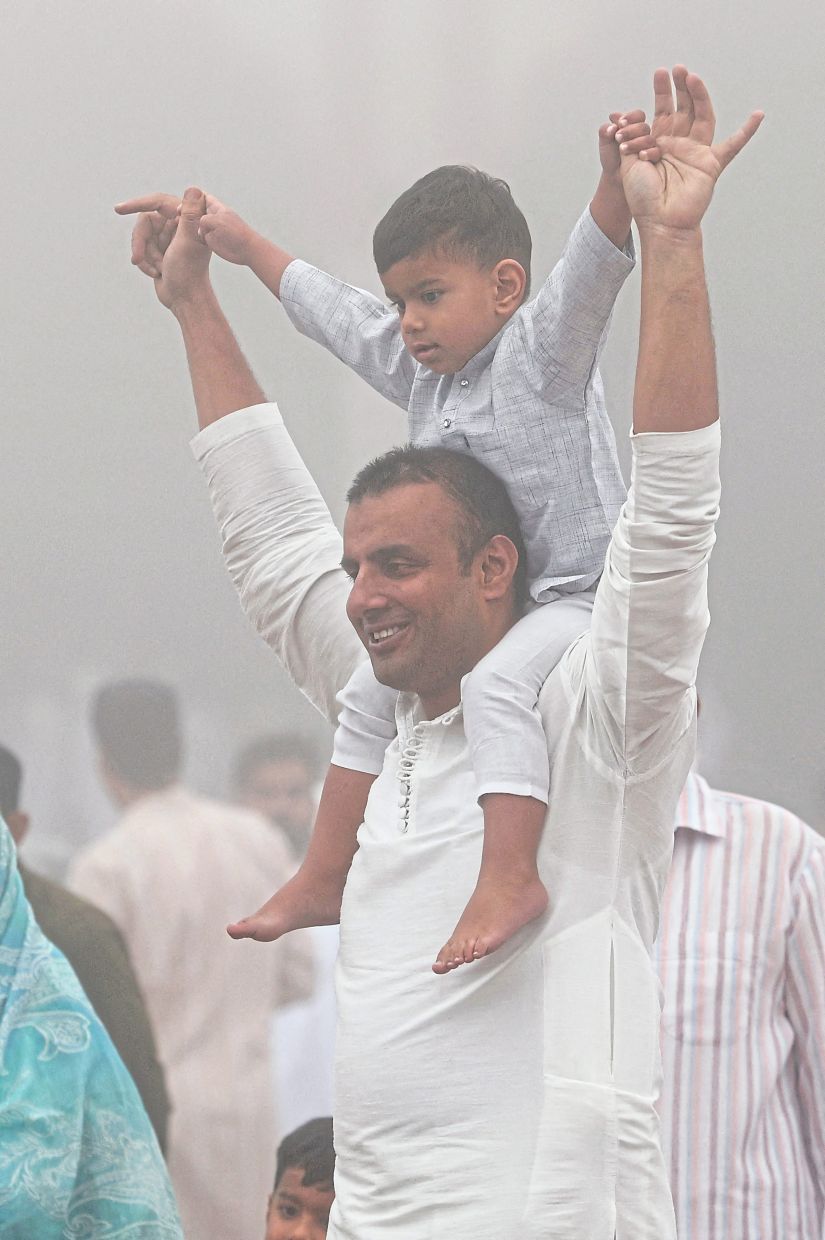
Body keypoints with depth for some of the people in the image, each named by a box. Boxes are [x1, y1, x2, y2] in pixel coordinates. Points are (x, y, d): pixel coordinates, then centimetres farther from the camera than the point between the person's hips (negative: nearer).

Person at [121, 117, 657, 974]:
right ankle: (326, 876, 27)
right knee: (371, 694, 18)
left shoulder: (540, 350, -12)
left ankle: (510, 875, -44)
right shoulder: (421, 372, 13)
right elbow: (330, 311, 28)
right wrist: (248, 247, 38)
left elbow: (591, 271, -31)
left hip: (580, 594, -10)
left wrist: (618, 187, -49)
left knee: (495, 680, -36)